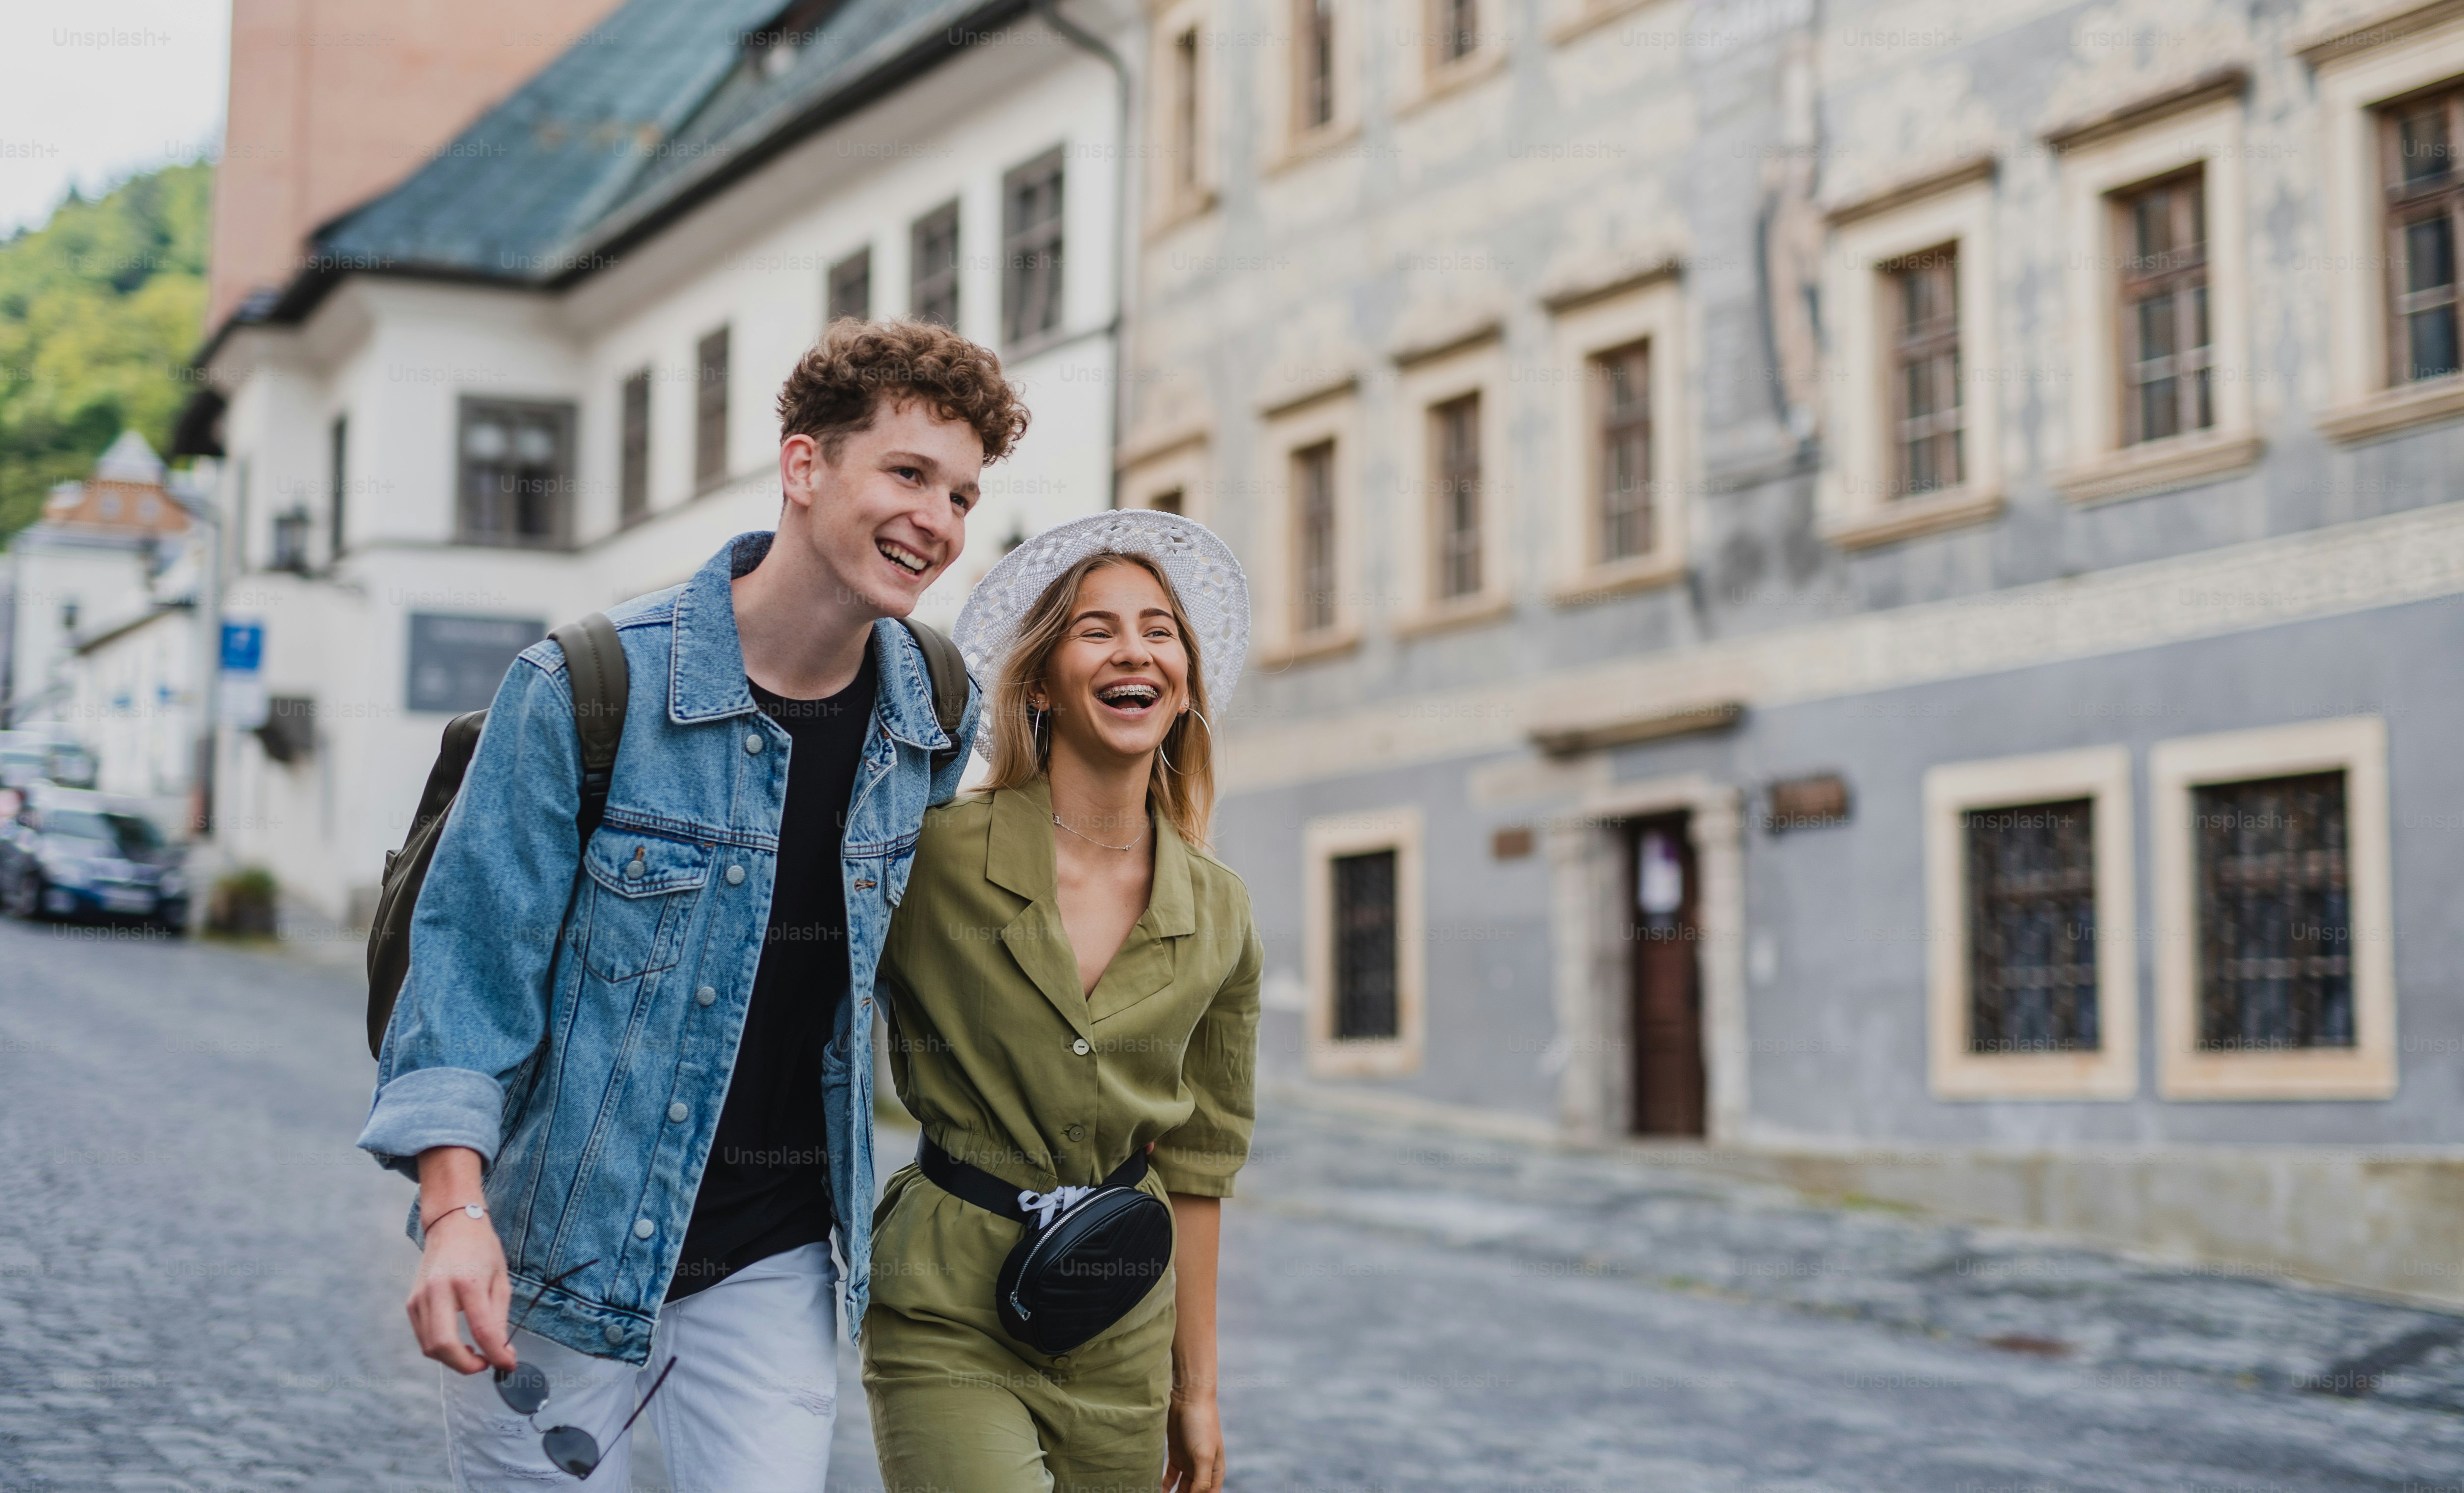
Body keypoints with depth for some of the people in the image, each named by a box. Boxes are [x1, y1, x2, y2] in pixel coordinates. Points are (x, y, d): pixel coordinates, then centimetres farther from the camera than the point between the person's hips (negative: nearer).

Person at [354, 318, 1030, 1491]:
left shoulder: (936, 720, -1)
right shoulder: (588, 687, -14)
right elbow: (472, 951, -12)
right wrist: (454, 1207, -22)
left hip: (778, 1261, 3)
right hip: (563, 1245, -3)